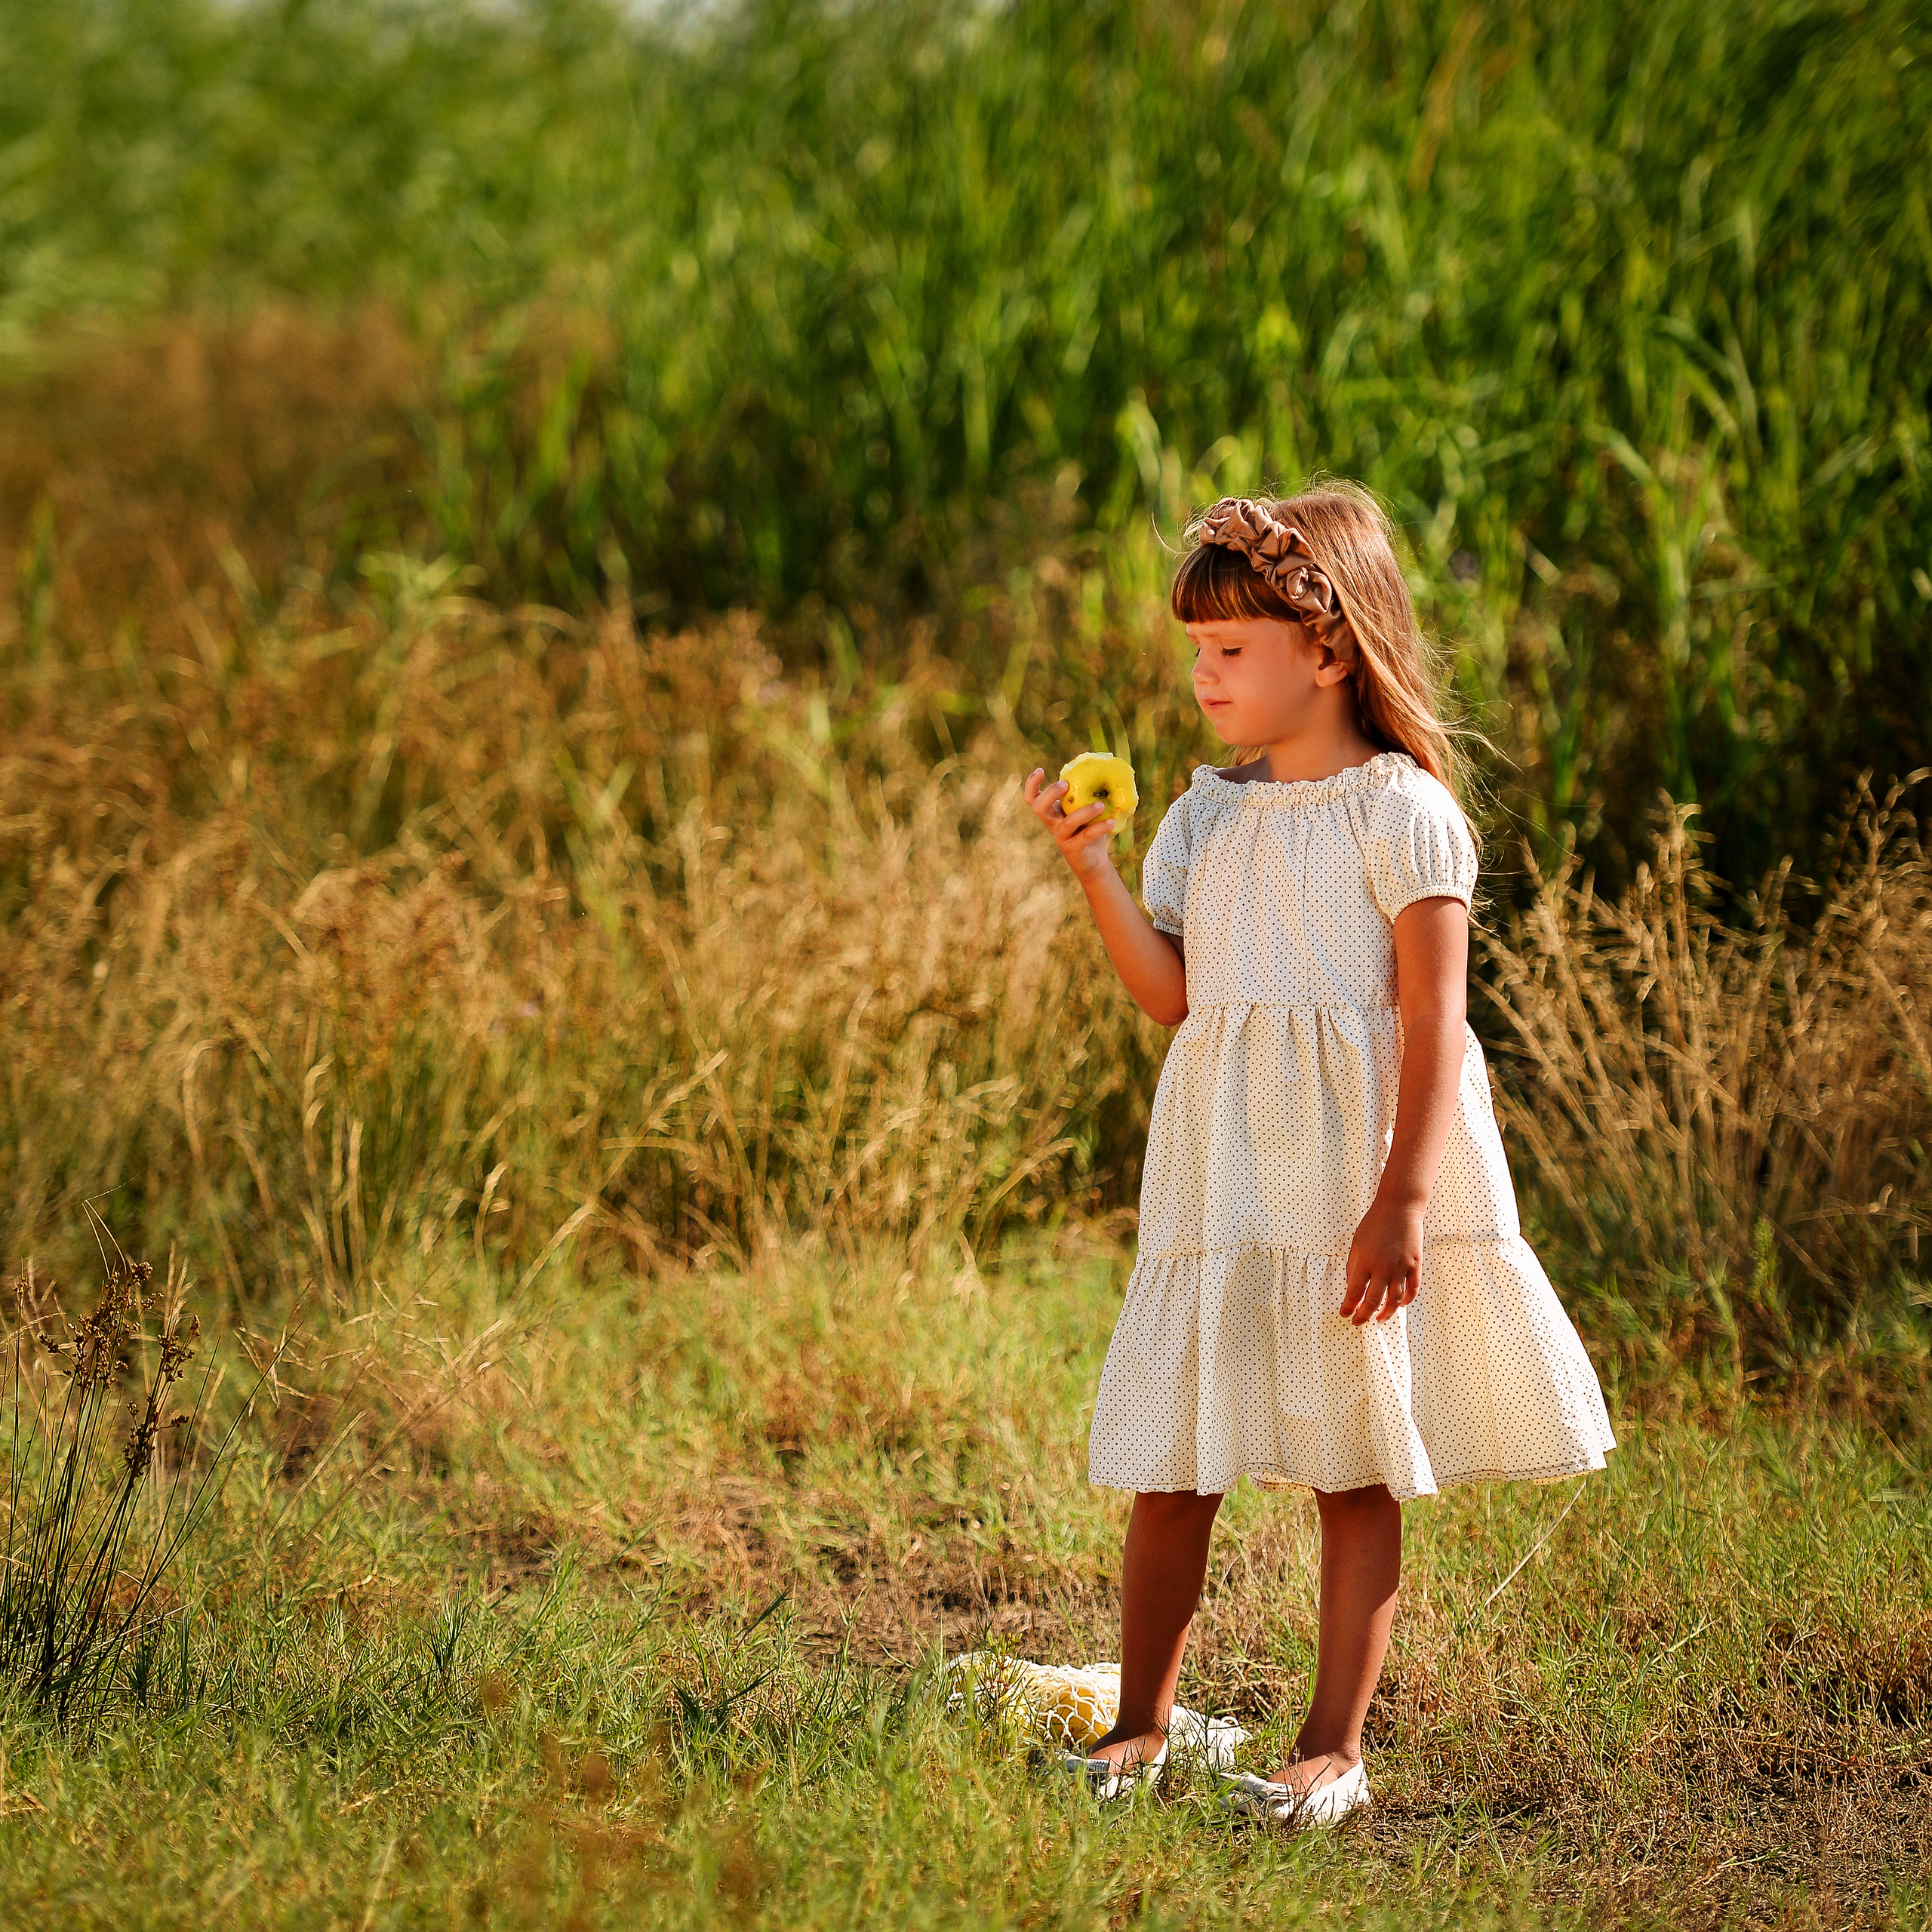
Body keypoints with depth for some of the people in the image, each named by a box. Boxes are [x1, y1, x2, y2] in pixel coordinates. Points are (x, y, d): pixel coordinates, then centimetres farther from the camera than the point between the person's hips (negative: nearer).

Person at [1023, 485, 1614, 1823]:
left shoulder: (1402, 813, -6)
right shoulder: (1208, 816, 12)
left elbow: (1433, 1020, -10)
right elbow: (1171, 994, 4)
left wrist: (1403, 1198, -17)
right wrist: (1095, 868, -7)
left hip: (1355, 1169, -5)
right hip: (1221, 1176, 5)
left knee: (1355, 1466, 3)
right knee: (1167, 1462, 4)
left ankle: (1335, 1748, 9)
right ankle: (1139, 1730, 15)